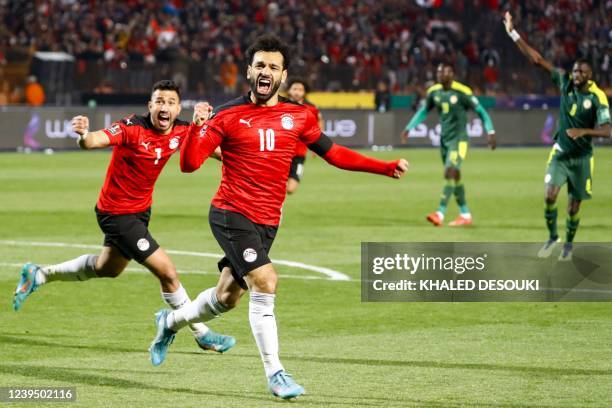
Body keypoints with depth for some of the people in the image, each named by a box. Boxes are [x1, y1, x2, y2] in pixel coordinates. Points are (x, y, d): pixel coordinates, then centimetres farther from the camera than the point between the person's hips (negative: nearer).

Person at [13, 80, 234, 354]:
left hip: (140, 210, 9)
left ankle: (38, 275, 46)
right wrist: (84, 135, -64)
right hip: (117, 214, -8)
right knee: (167, 271, -11)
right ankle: (202, 335, 6)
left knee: (107, 268, 30)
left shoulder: (181, 131, -9)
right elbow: (94, 141, -42)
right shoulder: (133, 128, -27)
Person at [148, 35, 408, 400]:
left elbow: (334, 153, 14)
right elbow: (189, 164, -9)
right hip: (232, 215, -5)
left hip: (266, 222, 5)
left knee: (227, 296, 15)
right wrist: (197, 127, -27)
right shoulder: (228, 116, -6)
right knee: (265, 283, -20)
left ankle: (171, 322, 44)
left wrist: (387, 168, 7)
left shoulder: (299, 117, 5)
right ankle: (275, 374, -11)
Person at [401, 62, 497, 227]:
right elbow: (423, 111, 18)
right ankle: (465, 215, 22)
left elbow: (480, 111, -7)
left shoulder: (462, 92, -14)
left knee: (450, 173, -18)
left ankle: (440, 213, -24)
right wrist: (409, 128, 10)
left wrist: (491, 132, -13)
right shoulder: (433, 91, 3)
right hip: (444, 139, 7)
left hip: (459, 139, -6)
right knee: (454, 177, 12)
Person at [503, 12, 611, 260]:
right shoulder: (565, 82, -5)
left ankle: (569, 244, 26)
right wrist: (513, 34, -9)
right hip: (560, 152, 2)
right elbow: (537, 60, -6)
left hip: (581, 157, -2)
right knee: (550, 194, -14)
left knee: (574, 205, 4)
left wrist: (584, 131, -36)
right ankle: (552, 237, 7)